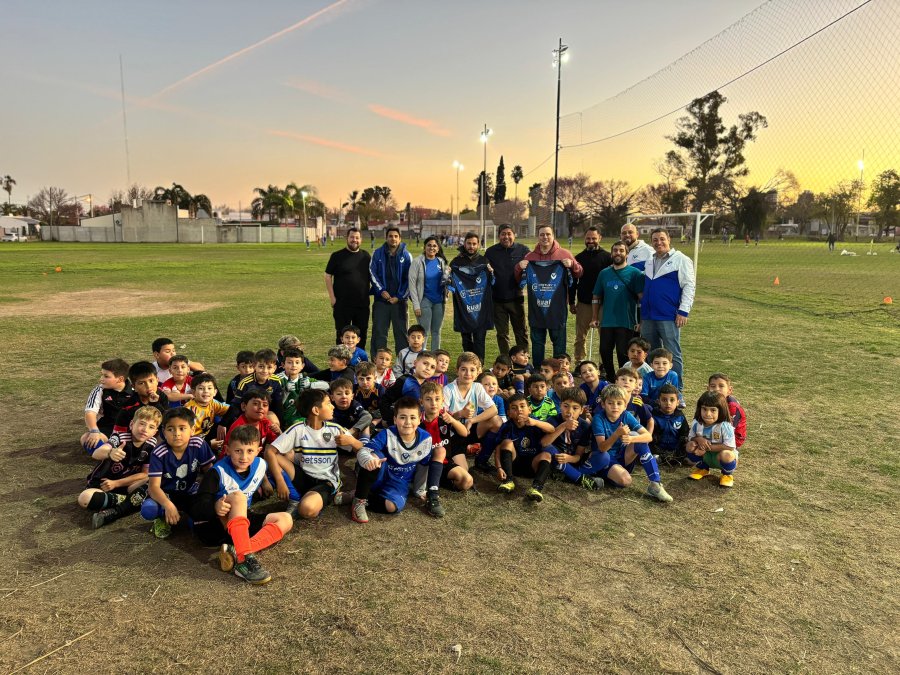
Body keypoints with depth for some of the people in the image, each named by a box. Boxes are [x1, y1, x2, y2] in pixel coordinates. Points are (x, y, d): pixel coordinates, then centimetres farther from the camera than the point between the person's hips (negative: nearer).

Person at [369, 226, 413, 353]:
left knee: (401, 331, 4)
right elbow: (372, 273, 2)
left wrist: (399, 296, -7)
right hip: (381, 299, 1)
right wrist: (381, 290, -8)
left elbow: (409, 279, 0)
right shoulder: (378, 254, 3)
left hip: (399, 300, -1)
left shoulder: (406, 255, 1)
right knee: (379, 331, 4)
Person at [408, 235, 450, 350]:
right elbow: (412, 284, -8)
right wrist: (416, 305, -12)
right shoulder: (418, 262, -6)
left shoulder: (441, 262, 7)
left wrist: (447, 274, -8)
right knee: (425, 332, -4)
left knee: (436, 331, 10)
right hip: (425, 300, -4)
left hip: (439, 301, 4)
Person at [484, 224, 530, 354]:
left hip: (516, 298, -1)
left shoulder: (523, 250, 0)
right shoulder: (491, 252, 4)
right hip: (498, 299, 1)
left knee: (521, 332, 7)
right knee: (502, 334, 10)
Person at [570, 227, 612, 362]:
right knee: (580, 337, 3)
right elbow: (572, 281, 11)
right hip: (583, 304, 2)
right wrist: (571, 302, 7)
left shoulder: (607, 257, 1)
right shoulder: (579, 258, 9)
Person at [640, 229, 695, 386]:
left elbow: (689, 286, -7)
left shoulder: (681, 260, -2)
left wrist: (683, 311, -14)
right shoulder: (649, 262, 17)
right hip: (648, 318, 6)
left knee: (673, 354, -3)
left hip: (669, 317, -6)